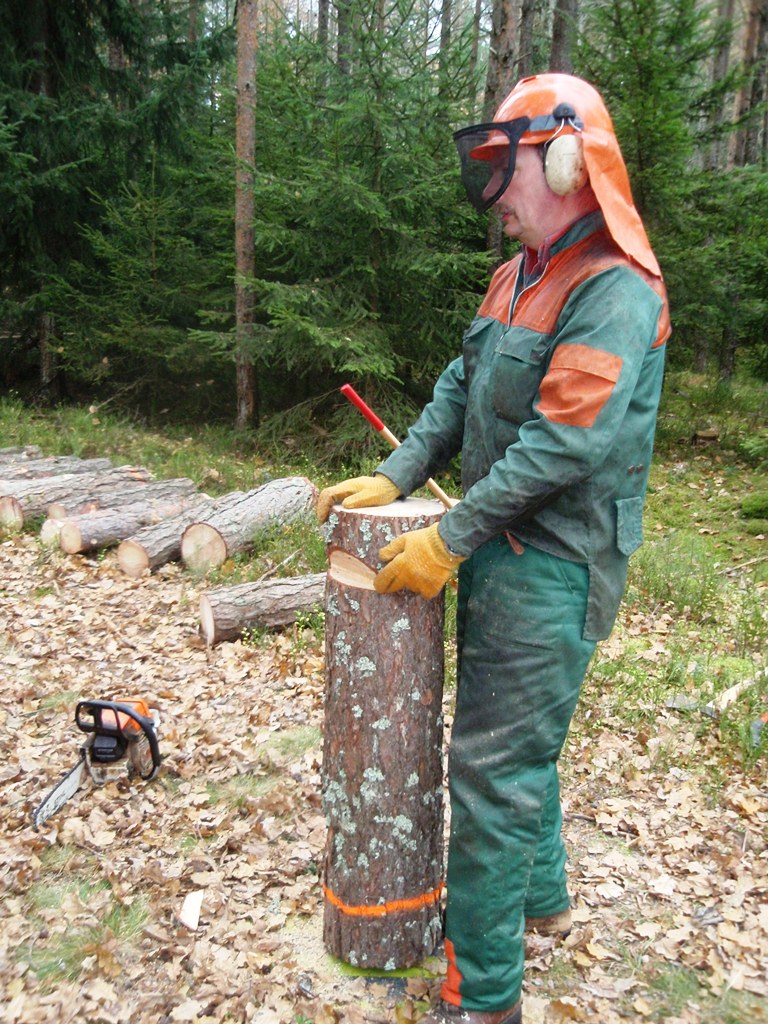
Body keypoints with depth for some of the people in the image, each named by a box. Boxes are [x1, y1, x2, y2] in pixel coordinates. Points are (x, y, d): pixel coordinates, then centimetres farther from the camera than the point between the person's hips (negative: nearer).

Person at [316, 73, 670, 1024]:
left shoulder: (615, 293, -18)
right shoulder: (518, 275, 13)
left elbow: (560, 446, -24)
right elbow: (459, 389, 12)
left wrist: (450, 538, -19)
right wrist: (391, 478, 1)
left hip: (552, 568, -9)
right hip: (497, 549, 9)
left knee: (494, 765, -2)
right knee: (515, 738, 22)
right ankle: (539, 895, 45)